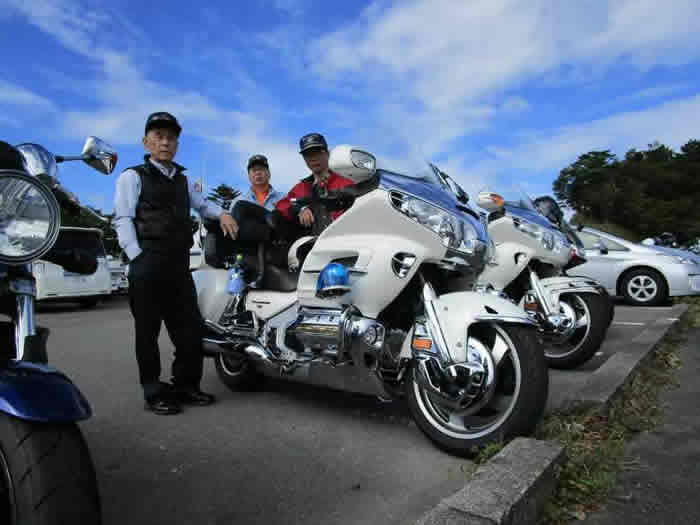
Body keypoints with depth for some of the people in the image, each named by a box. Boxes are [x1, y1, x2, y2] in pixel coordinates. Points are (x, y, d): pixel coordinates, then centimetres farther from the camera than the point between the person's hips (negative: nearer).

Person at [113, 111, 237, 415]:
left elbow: (200, 203, 36)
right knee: (148, 331, 0)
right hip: (148, 265, -5)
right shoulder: (133, 177, 5)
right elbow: (123, 219, -3)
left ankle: (185, 385, 20)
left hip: (179, 265, 6)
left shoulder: (182, 179, 22)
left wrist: (221, 213, 14)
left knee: (190, 328, 6)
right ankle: (154, 393, 10)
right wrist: (137, 257, -14)